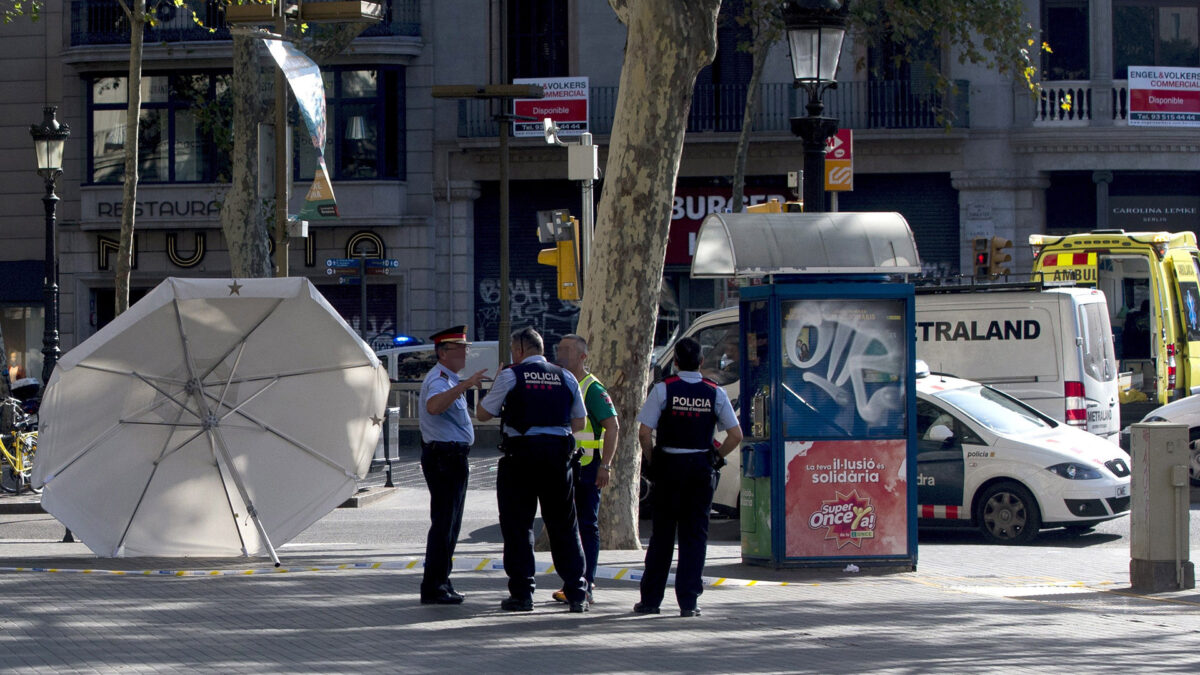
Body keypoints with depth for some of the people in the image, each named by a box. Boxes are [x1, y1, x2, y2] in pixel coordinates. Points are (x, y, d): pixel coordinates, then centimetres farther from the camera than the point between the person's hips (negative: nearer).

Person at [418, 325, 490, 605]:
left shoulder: (450, 379, 19)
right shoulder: (439, 379, -15)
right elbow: (433, 406, -39)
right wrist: (464, 385, -44)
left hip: (452, 458, 11)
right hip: (444, 458, -11)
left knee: (450, 523, 15)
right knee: (443, 522, -11)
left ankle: (441, 583, 23)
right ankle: (432, 588, -11)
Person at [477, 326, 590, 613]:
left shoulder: (510, 376, -3)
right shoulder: (566, 377, 8)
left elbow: (483, 414, 2)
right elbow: (579, 422, 12)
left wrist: (494, 388, 18)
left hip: (520, 454, -3)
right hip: (559, 454, 3)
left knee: (517, 525, 4)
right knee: (563, 525, 10)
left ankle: (521, 594, 1)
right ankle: (576, 594, 9)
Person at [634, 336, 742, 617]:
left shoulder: (663, 390, -6)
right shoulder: (715, 393, 0)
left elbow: (644, 433, -12)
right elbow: (736, 435, -3)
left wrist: (653, 460, 2)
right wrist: (715, 457, 9)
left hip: (669, 467, -1)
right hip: (702, 468, 1)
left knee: (662, 534, 7)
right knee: (695, 535, 5)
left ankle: (650, 599, 11)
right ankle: (688, 601, 1)